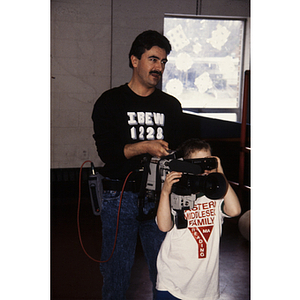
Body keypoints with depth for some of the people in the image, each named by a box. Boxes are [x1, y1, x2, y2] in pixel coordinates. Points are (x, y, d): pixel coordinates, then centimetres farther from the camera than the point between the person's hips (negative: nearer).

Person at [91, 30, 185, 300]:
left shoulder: (171, 106, 12)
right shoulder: (110, 102, 2)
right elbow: (106, 151, -8)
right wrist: (145, 147, -19)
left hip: (159, 197, 3)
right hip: (119, 196, -2)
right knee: (116, 271, 7)